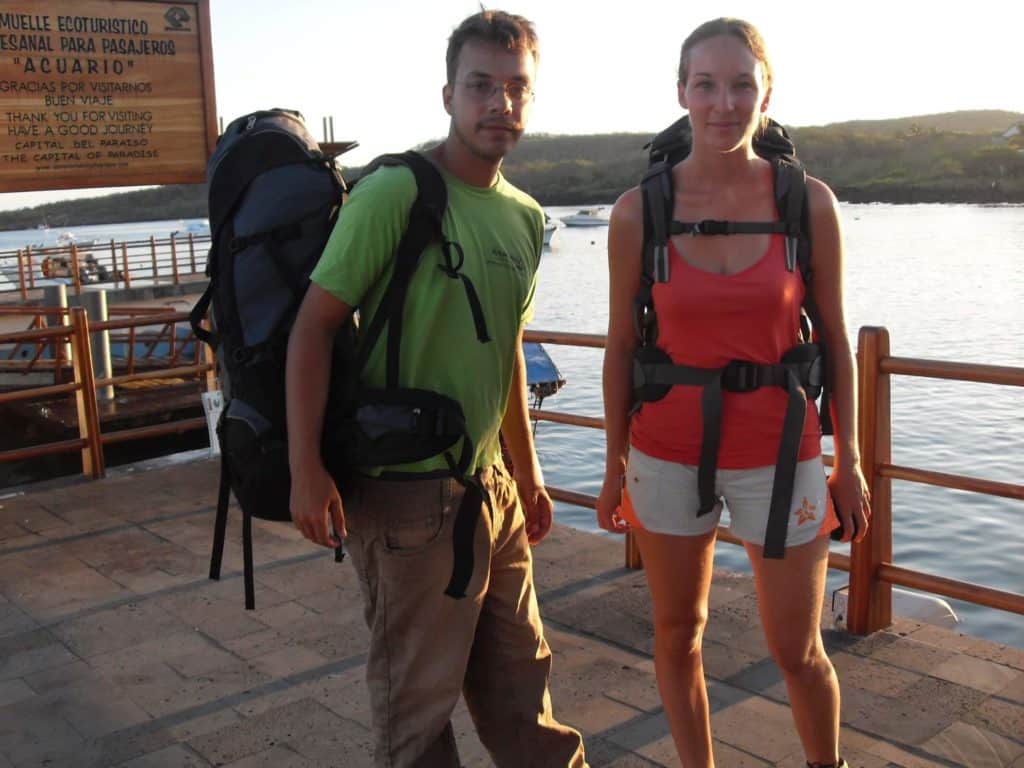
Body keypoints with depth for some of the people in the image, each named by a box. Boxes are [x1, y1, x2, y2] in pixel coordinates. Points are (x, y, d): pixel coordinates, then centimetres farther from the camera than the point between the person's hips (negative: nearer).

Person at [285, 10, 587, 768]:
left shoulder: (526, 218, 10)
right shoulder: (397, 192, -13)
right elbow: (314, 323, -15)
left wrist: (527, 471, 21)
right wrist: (306, 467, -20)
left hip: (489, 483, 7)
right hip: (408, 492, -7)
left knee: (518, 677, 20)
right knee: (418, 701, 7)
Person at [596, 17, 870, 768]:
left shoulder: (809, 201, -7)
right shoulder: (638, 211, -7)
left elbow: (835, 340, 0)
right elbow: (622, 346, 0)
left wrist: (849, 462, 2)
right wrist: (615, 464, 5)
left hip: (778, 453, 0)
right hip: (669, 453, 1)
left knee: (798, 651, 10)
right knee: (677, 636, 15)